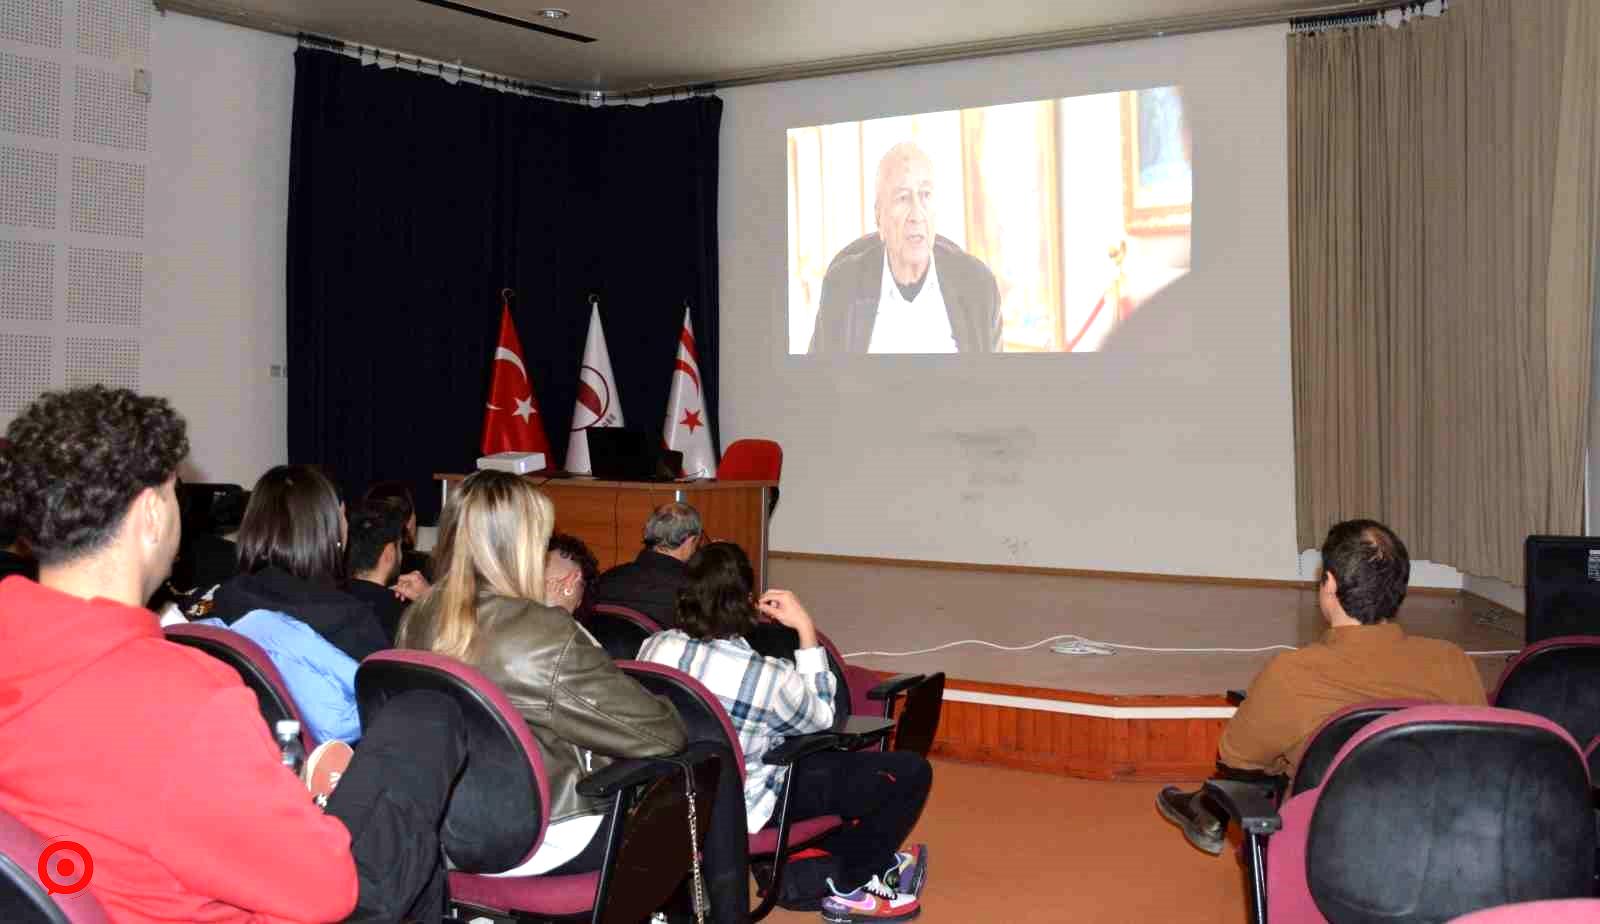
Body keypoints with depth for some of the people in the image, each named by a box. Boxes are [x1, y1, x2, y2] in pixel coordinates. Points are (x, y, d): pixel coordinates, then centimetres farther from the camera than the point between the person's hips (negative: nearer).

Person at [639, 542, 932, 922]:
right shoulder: (767, 676, -28)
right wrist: (805, 629, -9)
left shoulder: (654, 647, -12)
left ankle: (874, 861, 37)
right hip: (743, 808, -7)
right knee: (911, 772, 2)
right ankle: (850, 888, 20)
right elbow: (820, 717, -6)